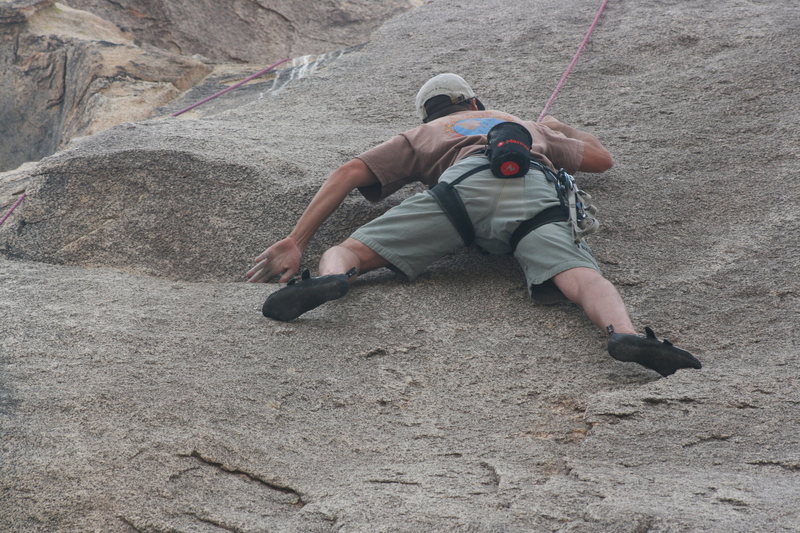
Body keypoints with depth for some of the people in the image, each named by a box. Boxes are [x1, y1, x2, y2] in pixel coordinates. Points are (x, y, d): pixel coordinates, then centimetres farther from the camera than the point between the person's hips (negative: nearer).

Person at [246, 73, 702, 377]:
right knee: (580, 276, -21)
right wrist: (558, 128, 77)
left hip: (466, 182, -1)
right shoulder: (527, 125, 47)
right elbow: (602, 159, 56)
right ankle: (625, 333, -54)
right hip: (534, 189, 2)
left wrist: (297, 243, 19)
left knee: (347, 253, 0)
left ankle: (332, 278, -36)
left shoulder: (421, 136, 40)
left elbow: (349, 173, 24)